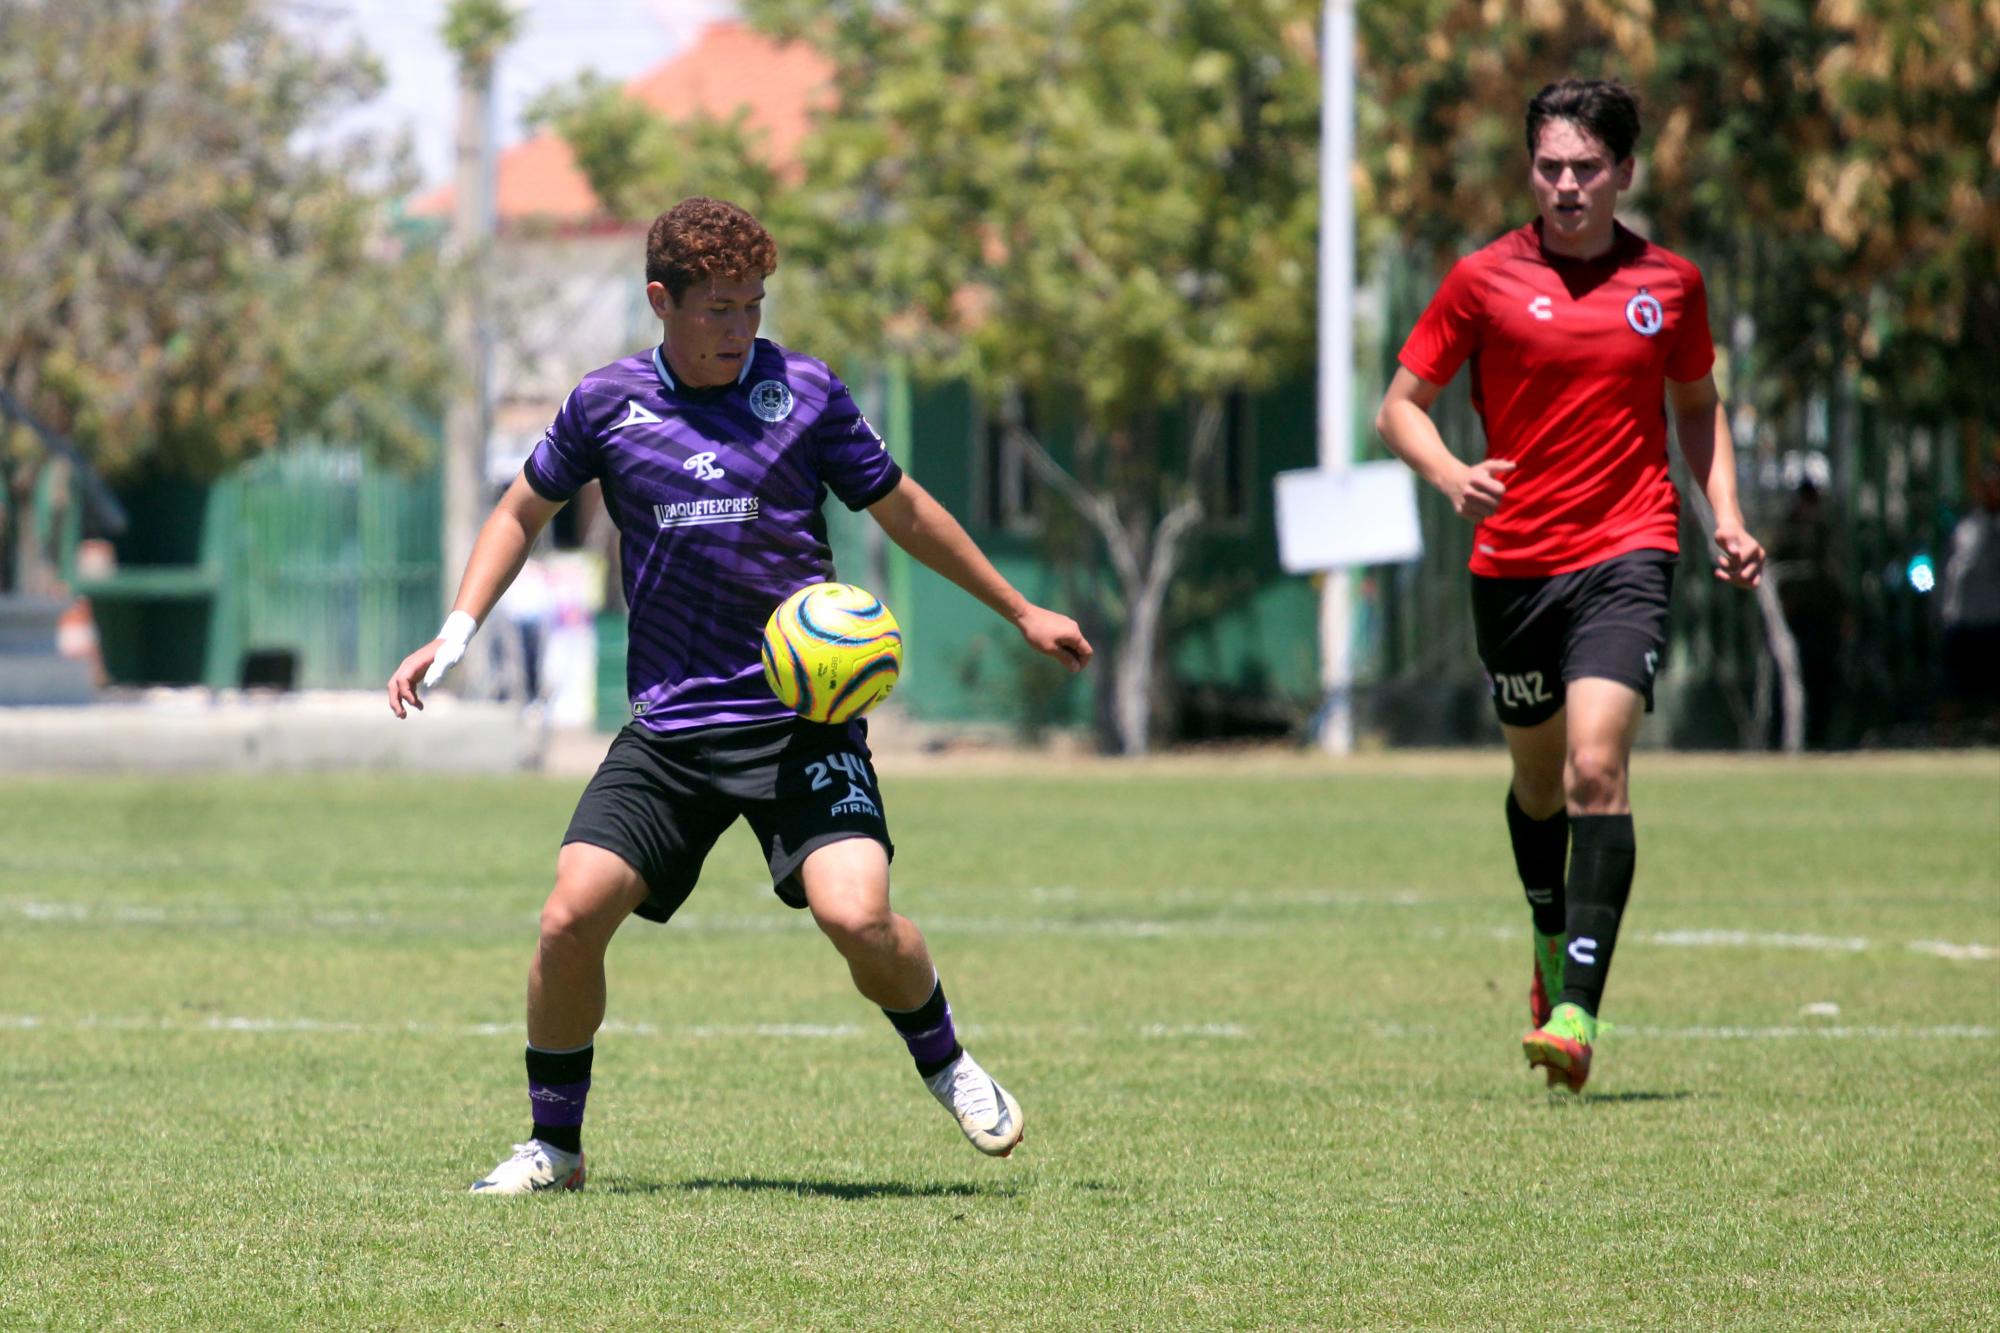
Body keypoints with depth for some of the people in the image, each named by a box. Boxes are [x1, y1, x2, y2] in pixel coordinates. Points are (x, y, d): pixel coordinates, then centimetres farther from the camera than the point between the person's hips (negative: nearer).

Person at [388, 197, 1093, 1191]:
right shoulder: (607, 404, 3)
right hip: (668, 725, 2)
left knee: (856, 916, -21)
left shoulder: (804, 392, 0)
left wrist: (1019, 612, 19)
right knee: (571, 916, -12)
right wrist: (457, 631, 7)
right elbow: (524, 510, 19)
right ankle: (553, 1144, 8)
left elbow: (901, 510, 13)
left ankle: (946, 1067, 10)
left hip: (804, 717, -2)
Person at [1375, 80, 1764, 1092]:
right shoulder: (1486, 280, 0)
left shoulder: (1669, 283, 5)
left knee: (1596, 768, -19)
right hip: (1512, 560, 2)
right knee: (1536, 775, 15)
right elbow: (1401, 406, 4)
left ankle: (1578, 1011, -22)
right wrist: (1450, 475, -16)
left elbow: (1698, 406, 21)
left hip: (1625, 553, -2)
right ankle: (1553, 945, 43)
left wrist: (1725, 516, 6)